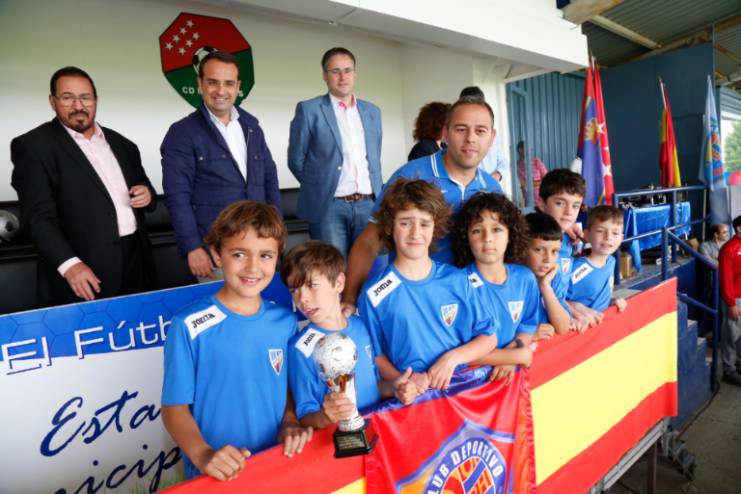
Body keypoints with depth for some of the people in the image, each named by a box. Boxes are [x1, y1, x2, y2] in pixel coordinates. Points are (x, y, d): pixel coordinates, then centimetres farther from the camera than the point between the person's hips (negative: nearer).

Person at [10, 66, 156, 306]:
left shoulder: (121, 144, 13)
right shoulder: (34, 146, -3)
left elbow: (142, 187, 22)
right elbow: (39, 215, -12)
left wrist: (147, 195, -3)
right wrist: (69, 264, -24)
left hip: (134, 261, 5)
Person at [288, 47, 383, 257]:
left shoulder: (372, 111, 13)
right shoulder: (309, 110, -1)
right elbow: (296, 160, 2)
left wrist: (378, 197, 15)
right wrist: (320, 186, 8)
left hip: (369, 205, 5)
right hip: (329, 206, -4)